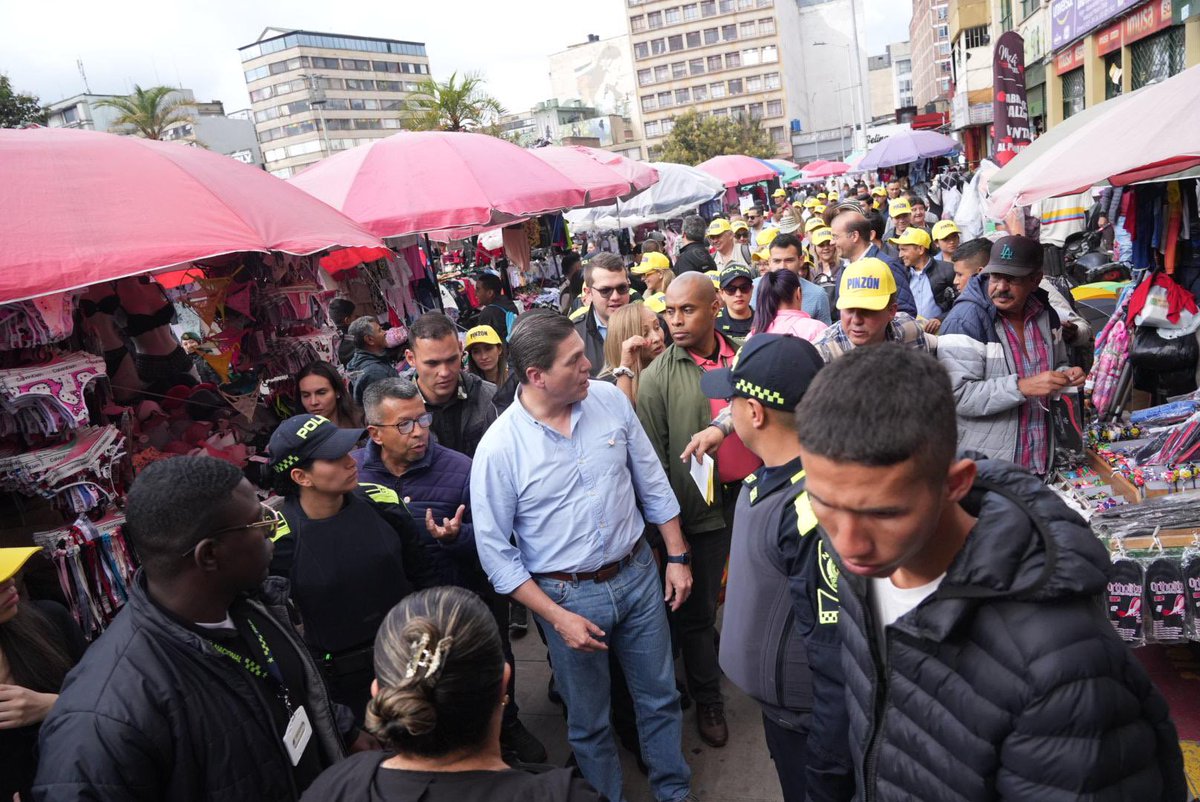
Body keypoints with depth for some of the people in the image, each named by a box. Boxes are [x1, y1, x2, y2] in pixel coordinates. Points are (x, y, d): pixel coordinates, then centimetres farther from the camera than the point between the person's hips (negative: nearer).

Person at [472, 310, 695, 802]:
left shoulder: (610, 400, -8)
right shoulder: (498, 448, -19)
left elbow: (653, 484, 3)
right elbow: (495, 552, -12)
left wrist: (677, 556, 5)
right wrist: (557, 617, -14)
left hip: (638, 574, 3)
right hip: (568, 595, -3)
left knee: (659, 698, 20)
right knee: (589, 722, 18)